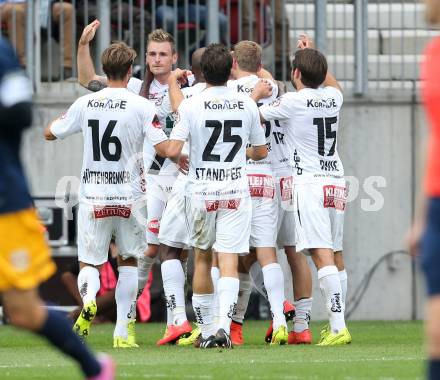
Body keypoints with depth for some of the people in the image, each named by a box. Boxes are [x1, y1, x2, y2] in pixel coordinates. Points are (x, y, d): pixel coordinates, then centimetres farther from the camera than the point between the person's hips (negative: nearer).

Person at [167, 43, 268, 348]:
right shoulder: (247, 105, 0)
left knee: (202, 257, 14)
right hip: (236, 191, 0)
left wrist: (181, 159, 11)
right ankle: (224, 324, -22)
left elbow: (173, 151, -12)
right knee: (229, 260, -4)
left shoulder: (191, 105, -7)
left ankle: (206, 329, 19)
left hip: (201, 192, 0)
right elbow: (261, 152, 9)